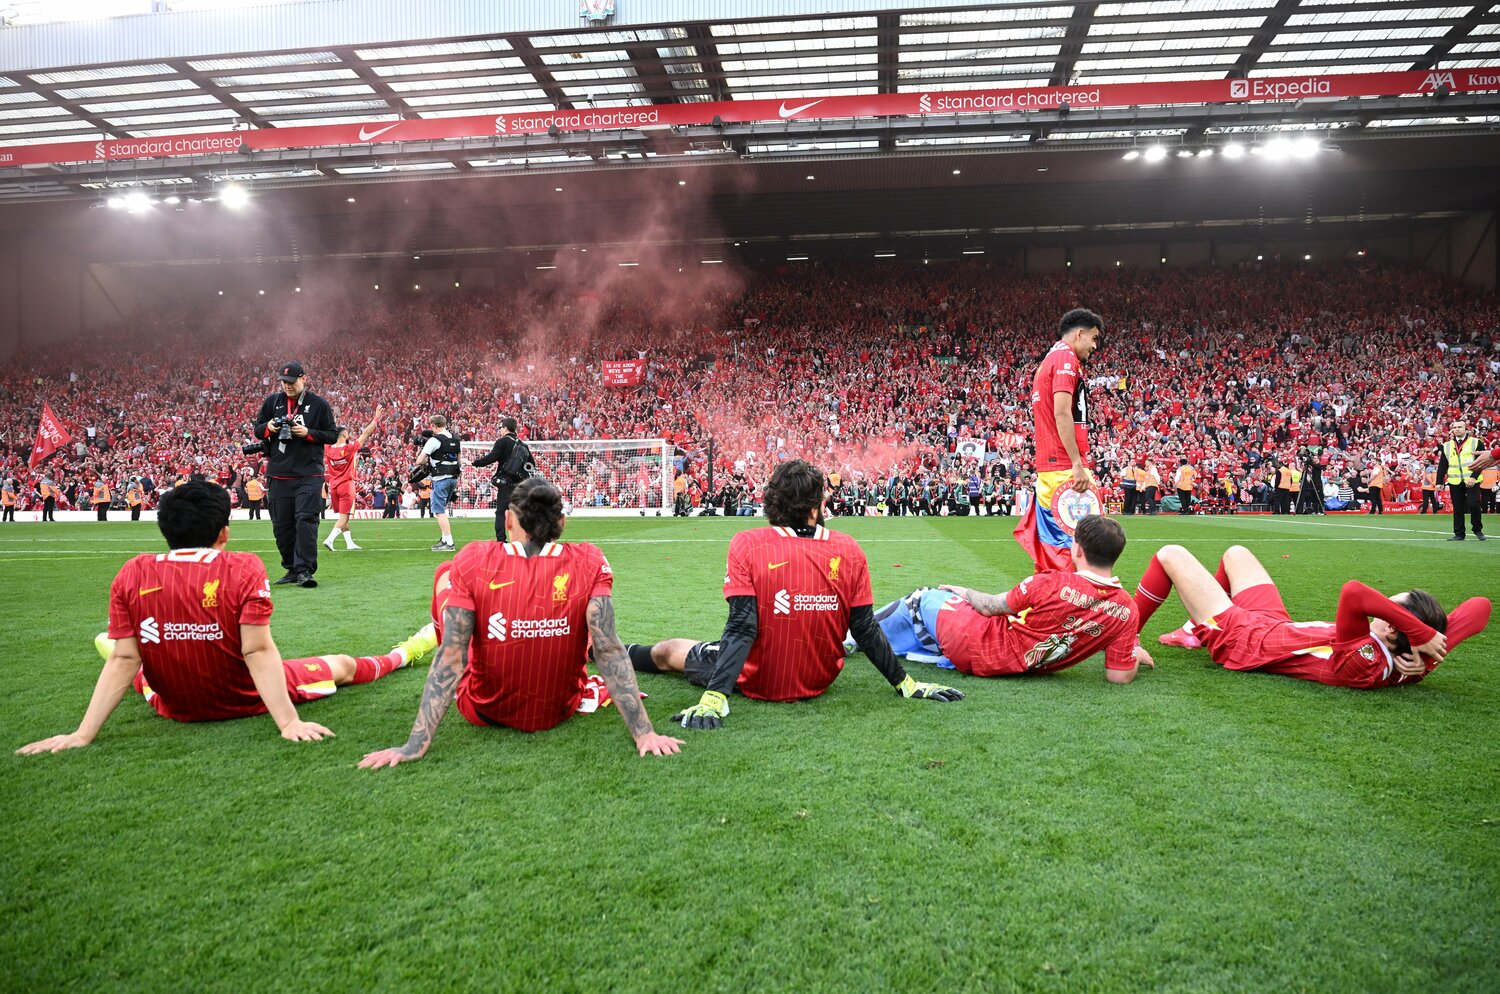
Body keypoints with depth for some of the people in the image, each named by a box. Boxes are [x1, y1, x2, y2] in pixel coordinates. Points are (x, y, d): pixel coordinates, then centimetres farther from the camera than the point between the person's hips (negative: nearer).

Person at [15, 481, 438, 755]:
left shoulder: (131, 575, -14)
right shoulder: (243, 569, -23)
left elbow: (124, 661, -15)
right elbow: (258, 652, -26)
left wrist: (82, 735, -10)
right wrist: (289, 722, -26)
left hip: (173, 706, 3)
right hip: (246, 699, -3)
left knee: (109, 645, 34)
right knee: (342, 665, 22)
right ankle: (406, 652, 47)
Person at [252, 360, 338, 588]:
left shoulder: (319, 404, 3)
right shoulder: (271, 402, 12)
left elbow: (333, 435, 4)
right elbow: (257, 430, 18)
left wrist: (308, 433, -11)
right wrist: (269, 428, -5)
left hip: (309, 474, -4)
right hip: (279, 474, 4)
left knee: (306, 520, -14)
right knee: (282, 525, 7)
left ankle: (305, 570, -13)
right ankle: (292, 569, 20)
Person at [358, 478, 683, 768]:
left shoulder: (472, 563, -19)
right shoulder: (589, 563, -17)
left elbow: (451, 656, -22)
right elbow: (609, 650, -22)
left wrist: (416, 744, -19)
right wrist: (643, 733, -19)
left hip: (483, 712, -1)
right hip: (561, 710, 1)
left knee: (445, 573, 12)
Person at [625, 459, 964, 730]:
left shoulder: (747, 544, -19)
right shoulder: (849, 550, -12)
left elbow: (742, 628, -25)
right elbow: (866, 631, -8)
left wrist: (713, 698, -26)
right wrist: (905, 683, 2)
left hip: (757, 681, -2)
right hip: (820, 680, 3)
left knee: (667, 651, 24)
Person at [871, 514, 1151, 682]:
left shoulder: (1052, 583, -27)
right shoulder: (1126, 610, -17)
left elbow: (990, 607, -11)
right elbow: (1120, 676, -12)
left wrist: (964, 592, 9)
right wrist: (1134, 655, 9)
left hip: (975, 644, -5)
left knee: (923, 598, 24)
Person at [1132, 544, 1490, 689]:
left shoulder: (1362, 663, -41)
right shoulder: (1411, 667, -21)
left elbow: (1354, 593, -58)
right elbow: (1479, 606, -19)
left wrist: (1422, 634, -48)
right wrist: (1431, 647, -32)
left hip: (1238, 637, -8)